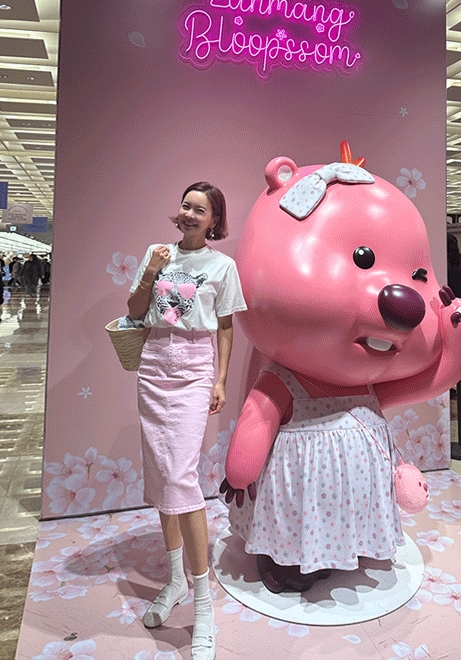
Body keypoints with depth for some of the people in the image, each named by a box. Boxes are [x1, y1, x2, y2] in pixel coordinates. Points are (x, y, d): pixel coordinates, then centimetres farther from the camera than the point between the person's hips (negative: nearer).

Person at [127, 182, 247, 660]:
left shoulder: (222, 265, 3)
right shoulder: (158, 252, 11)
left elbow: (225, 328, 5)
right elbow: (135, 312, 11)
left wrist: (220, 380, 0)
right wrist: (149, 275, -4)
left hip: (194, 370, -4)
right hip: (155, 365, 4)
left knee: (180, 476, -13)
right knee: (158, 473, 8)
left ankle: (203, 603, 1)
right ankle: (176, 579, 26)